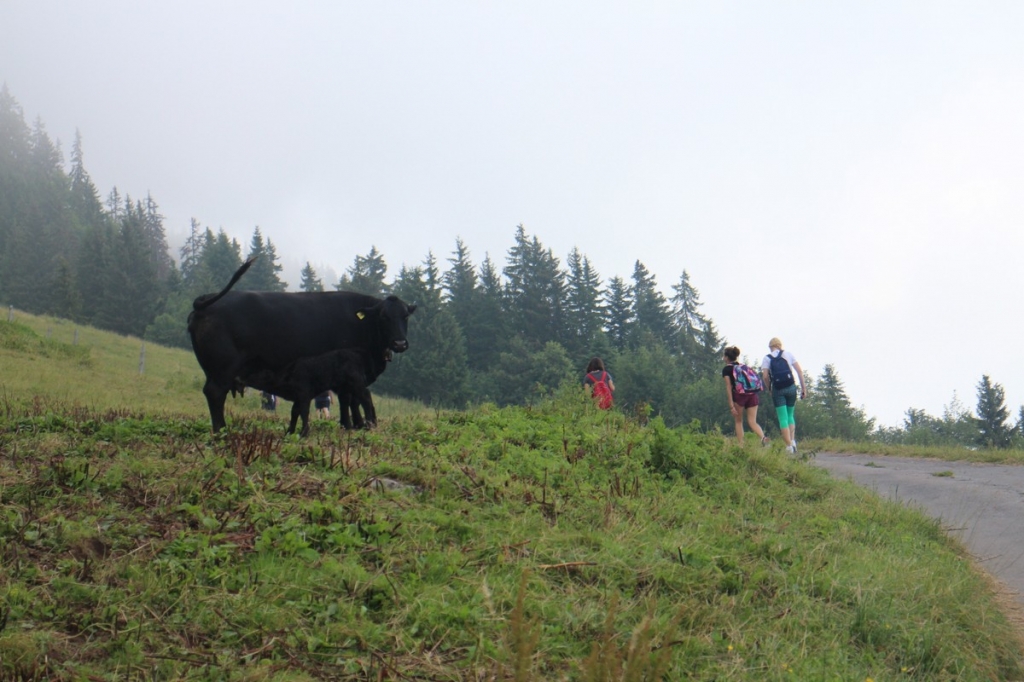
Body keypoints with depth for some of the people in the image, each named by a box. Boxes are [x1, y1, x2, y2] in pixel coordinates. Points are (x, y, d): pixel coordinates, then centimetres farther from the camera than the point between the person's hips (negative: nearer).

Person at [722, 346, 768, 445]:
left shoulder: (726, 369, 5)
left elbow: (728, 386, -3)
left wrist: (731, 404, -7)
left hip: (739, 395, -4)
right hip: (752, 395, 4)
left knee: (738, 422, 10)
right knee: (752, 421, 0)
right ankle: (763, 437, -27)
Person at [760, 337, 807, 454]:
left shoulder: (767, 358, 5)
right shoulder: (788, 354, 9)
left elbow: (765, 376, -8)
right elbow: (799, 371, 3)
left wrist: (769, 388, 7)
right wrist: (803, 387, 6)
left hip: (778, 390, -2)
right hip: (791, 387, 2)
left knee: (783, 418, 0)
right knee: (790, 415, 18)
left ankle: (789, 446, -9)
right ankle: (792, 440, 1)